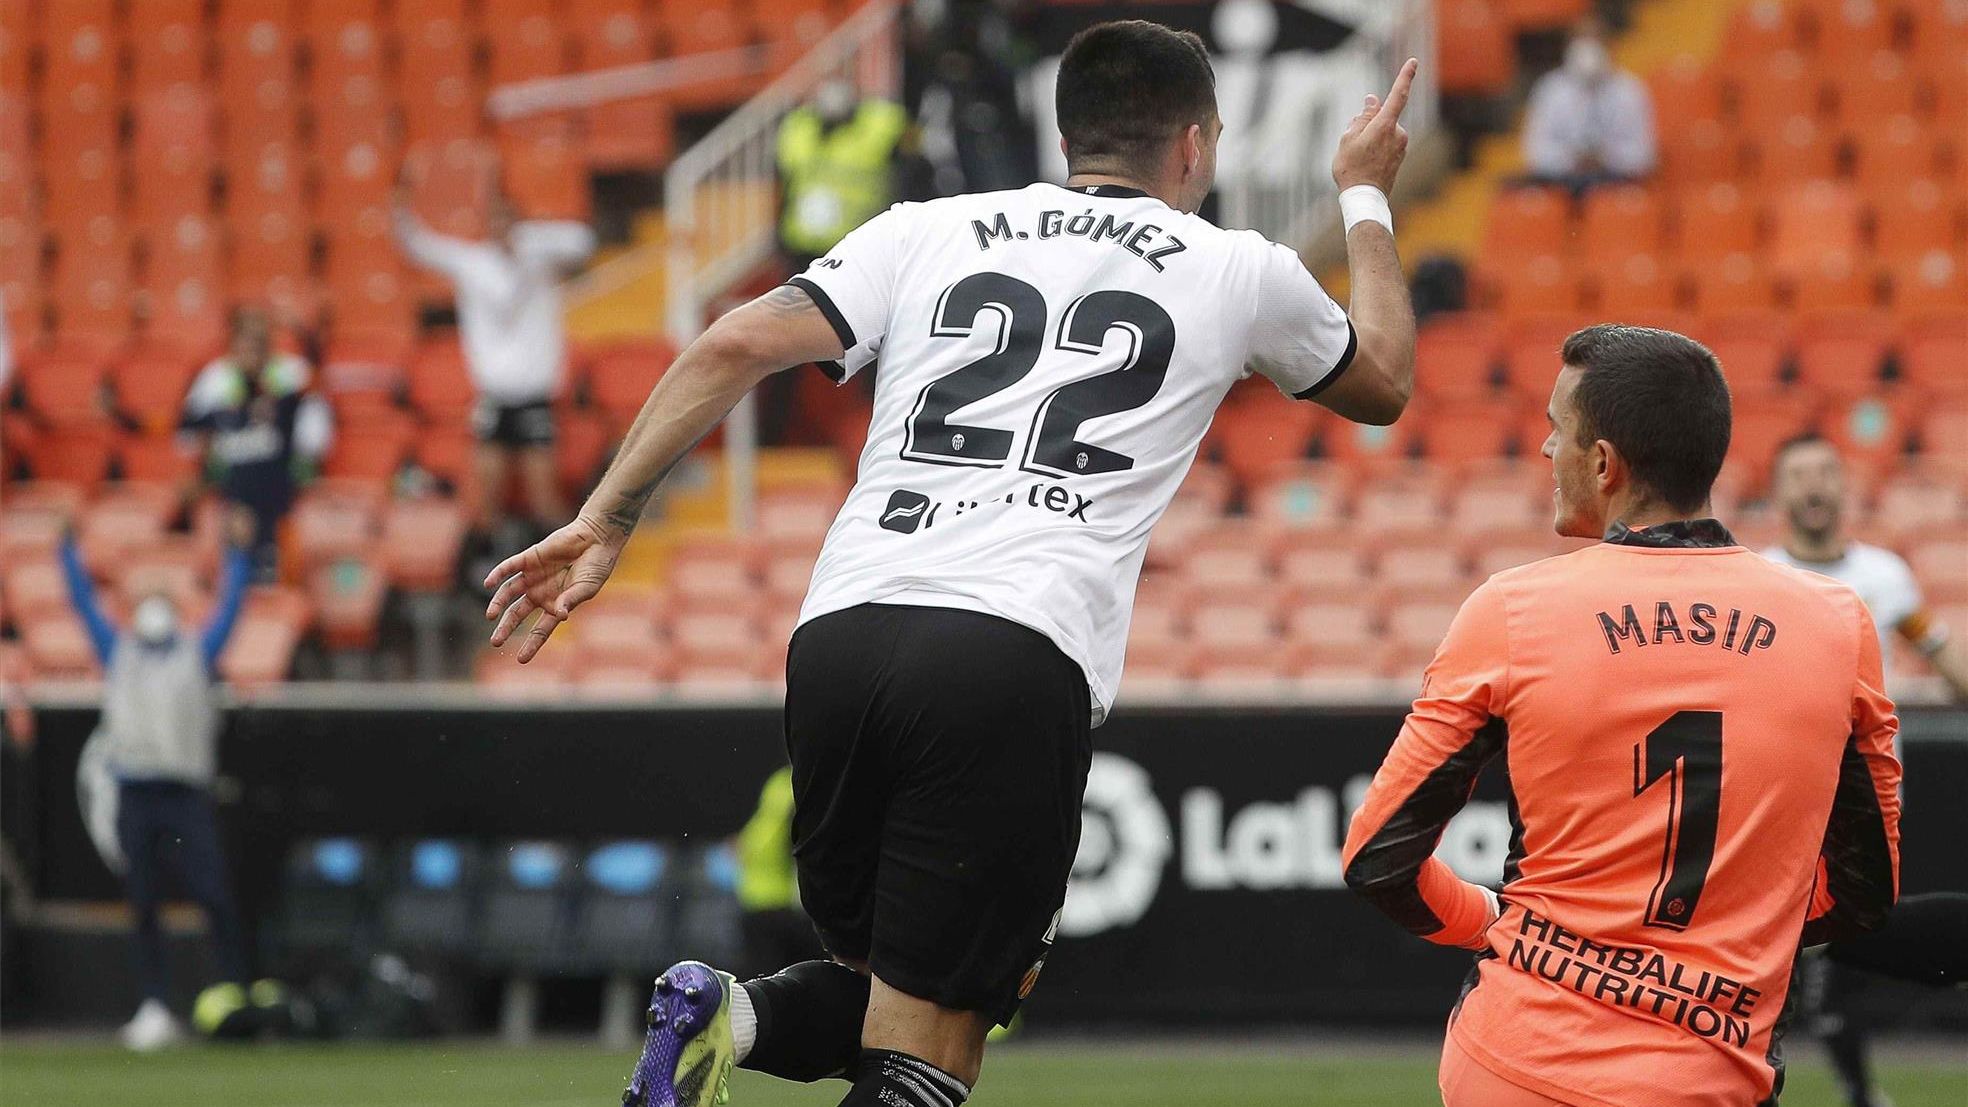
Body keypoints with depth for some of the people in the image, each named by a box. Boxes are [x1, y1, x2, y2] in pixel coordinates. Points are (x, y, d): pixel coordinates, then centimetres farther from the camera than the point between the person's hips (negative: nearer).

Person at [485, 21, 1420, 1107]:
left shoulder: (929, 231, 19)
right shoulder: (1239, 272, 16)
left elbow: (736, 346, 5)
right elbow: (1384, 383, 36)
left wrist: (605, 519, 5)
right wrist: (1365, 197, 51)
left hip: (838, 643, 4)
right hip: (1018, 659, -4)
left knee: (876, 1000, 22)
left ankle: (729, 1018, -9)